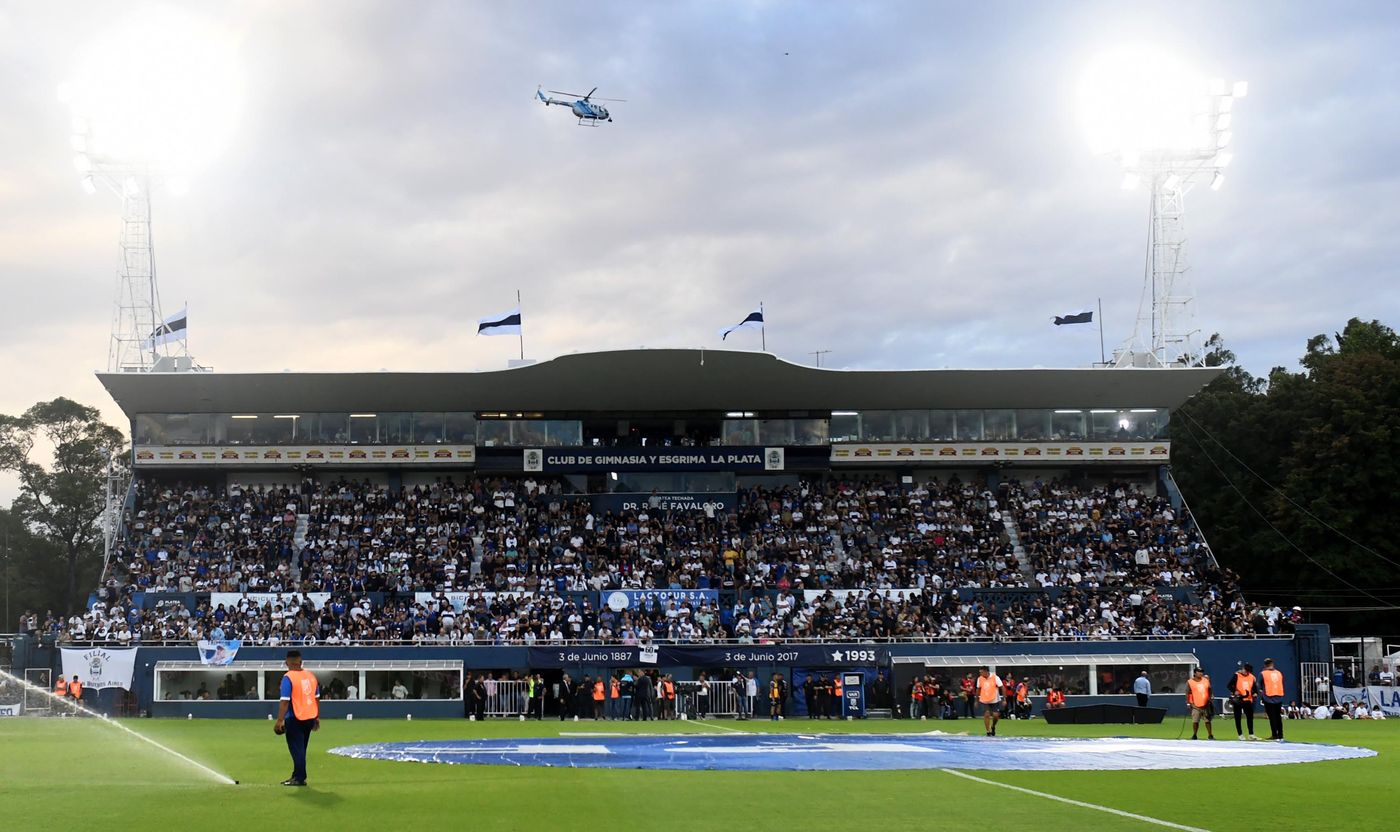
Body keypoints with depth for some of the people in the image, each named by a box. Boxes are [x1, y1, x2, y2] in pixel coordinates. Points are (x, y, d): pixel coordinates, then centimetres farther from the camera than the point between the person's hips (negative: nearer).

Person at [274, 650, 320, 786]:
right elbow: (317, 698, 11)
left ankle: (300, 778, -1)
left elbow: (284, 701, -19)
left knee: (296, 749, 0)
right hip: (310, 718, 7)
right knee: (301, 748, 18)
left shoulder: (288, 677, -13)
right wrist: (317, 717, 19)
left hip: (295, 718, -7)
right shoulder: (311, 675, 6)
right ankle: (297, 776, 26)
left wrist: (279, 720, -17)